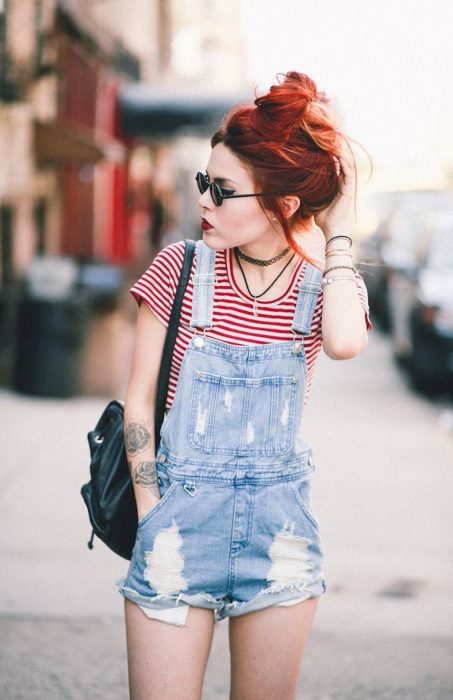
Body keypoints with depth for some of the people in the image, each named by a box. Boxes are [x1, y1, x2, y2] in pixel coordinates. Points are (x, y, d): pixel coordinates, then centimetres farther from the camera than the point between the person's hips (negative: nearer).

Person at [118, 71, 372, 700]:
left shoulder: (326, 286, 1)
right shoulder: (181, 269, -1)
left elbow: (345, 343, -25)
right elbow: (139, 398, 2)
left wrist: (338, 232, -13)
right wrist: (153, 517, -5)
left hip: (279, 520, 1)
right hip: (181, 512, -1)